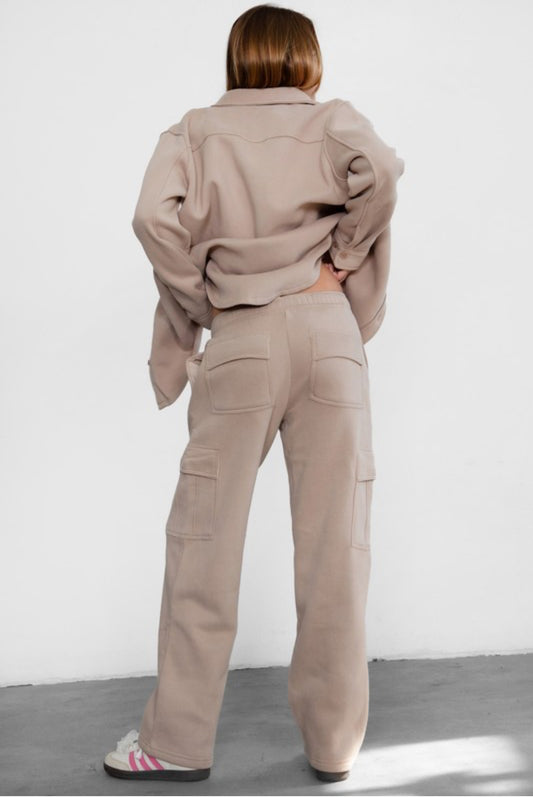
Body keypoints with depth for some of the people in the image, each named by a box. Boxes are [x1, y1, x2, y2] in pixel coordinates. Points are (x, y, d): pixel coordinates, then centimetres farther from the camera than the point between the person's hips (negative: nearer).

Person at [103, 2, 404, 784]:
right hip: (329, 331, 1)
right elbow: (381, 170, -10)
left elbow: (156, 217, -7)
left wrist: (199, 303, 5)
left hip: (240, 341, 0)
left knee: (204, 538, 5)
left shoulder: (194, 132, 12)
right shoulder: (333, 119, 12)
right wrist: (342, 257, 2)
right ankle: (334, 742, 14)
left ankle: (177, 741, 12)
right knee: (335, 542, 5)